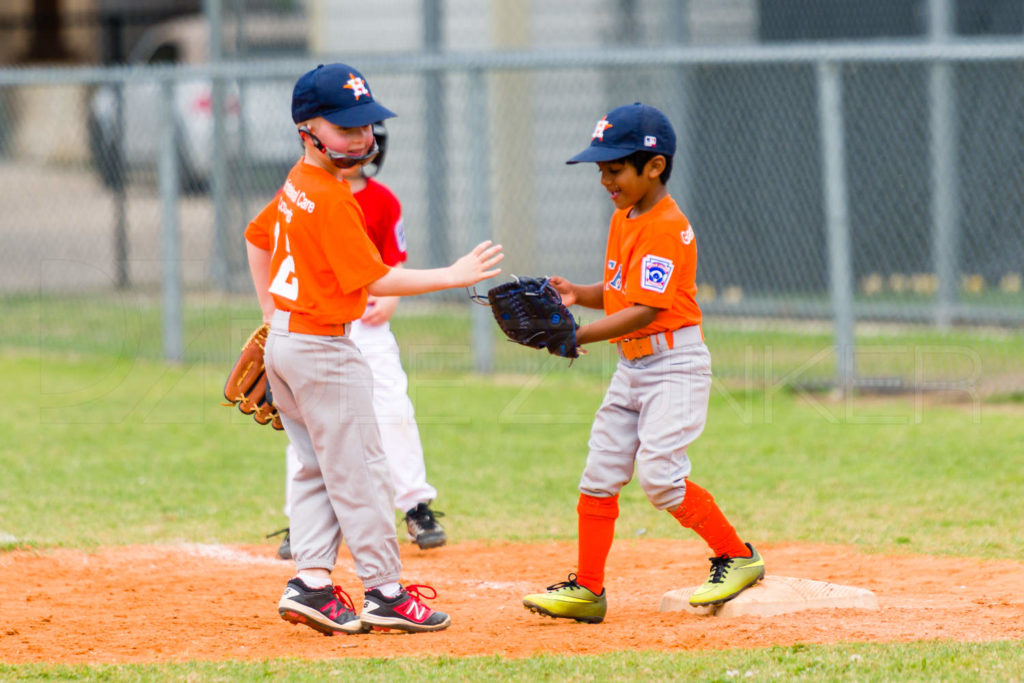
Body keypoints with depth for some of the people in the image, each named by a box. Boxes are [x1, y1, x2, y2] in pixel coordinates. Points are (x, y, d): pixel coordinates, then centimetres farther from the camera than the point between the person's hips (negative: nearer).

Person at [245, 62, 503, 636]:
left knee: (319, 470, 13)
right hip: (323, 349, -10)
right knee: (360, 474, -2)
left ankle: (312, 584, 7)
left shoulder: (298, 185, 8)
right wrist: (453, 276, -18)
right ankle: (385, 594, 3)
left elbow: (257, 238, 22)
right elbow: (375, 280, -21)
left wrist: (272, 315, 23)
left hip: (284, 341, 10)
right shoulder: (333, 201, -20)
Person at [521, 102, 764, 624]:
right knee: (599, 475, 6)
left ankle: (737, 557, -1)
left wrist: (578, 336, -30)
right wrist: (578, 294, -1)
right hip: (631, 367, 9)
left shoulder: (668, 229, -19)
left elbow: (644, 310, -25)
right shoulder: (622, 219, 10)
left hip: (675, 365, -9)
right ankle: (587, 590, 11)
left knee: (659, 474, -18)